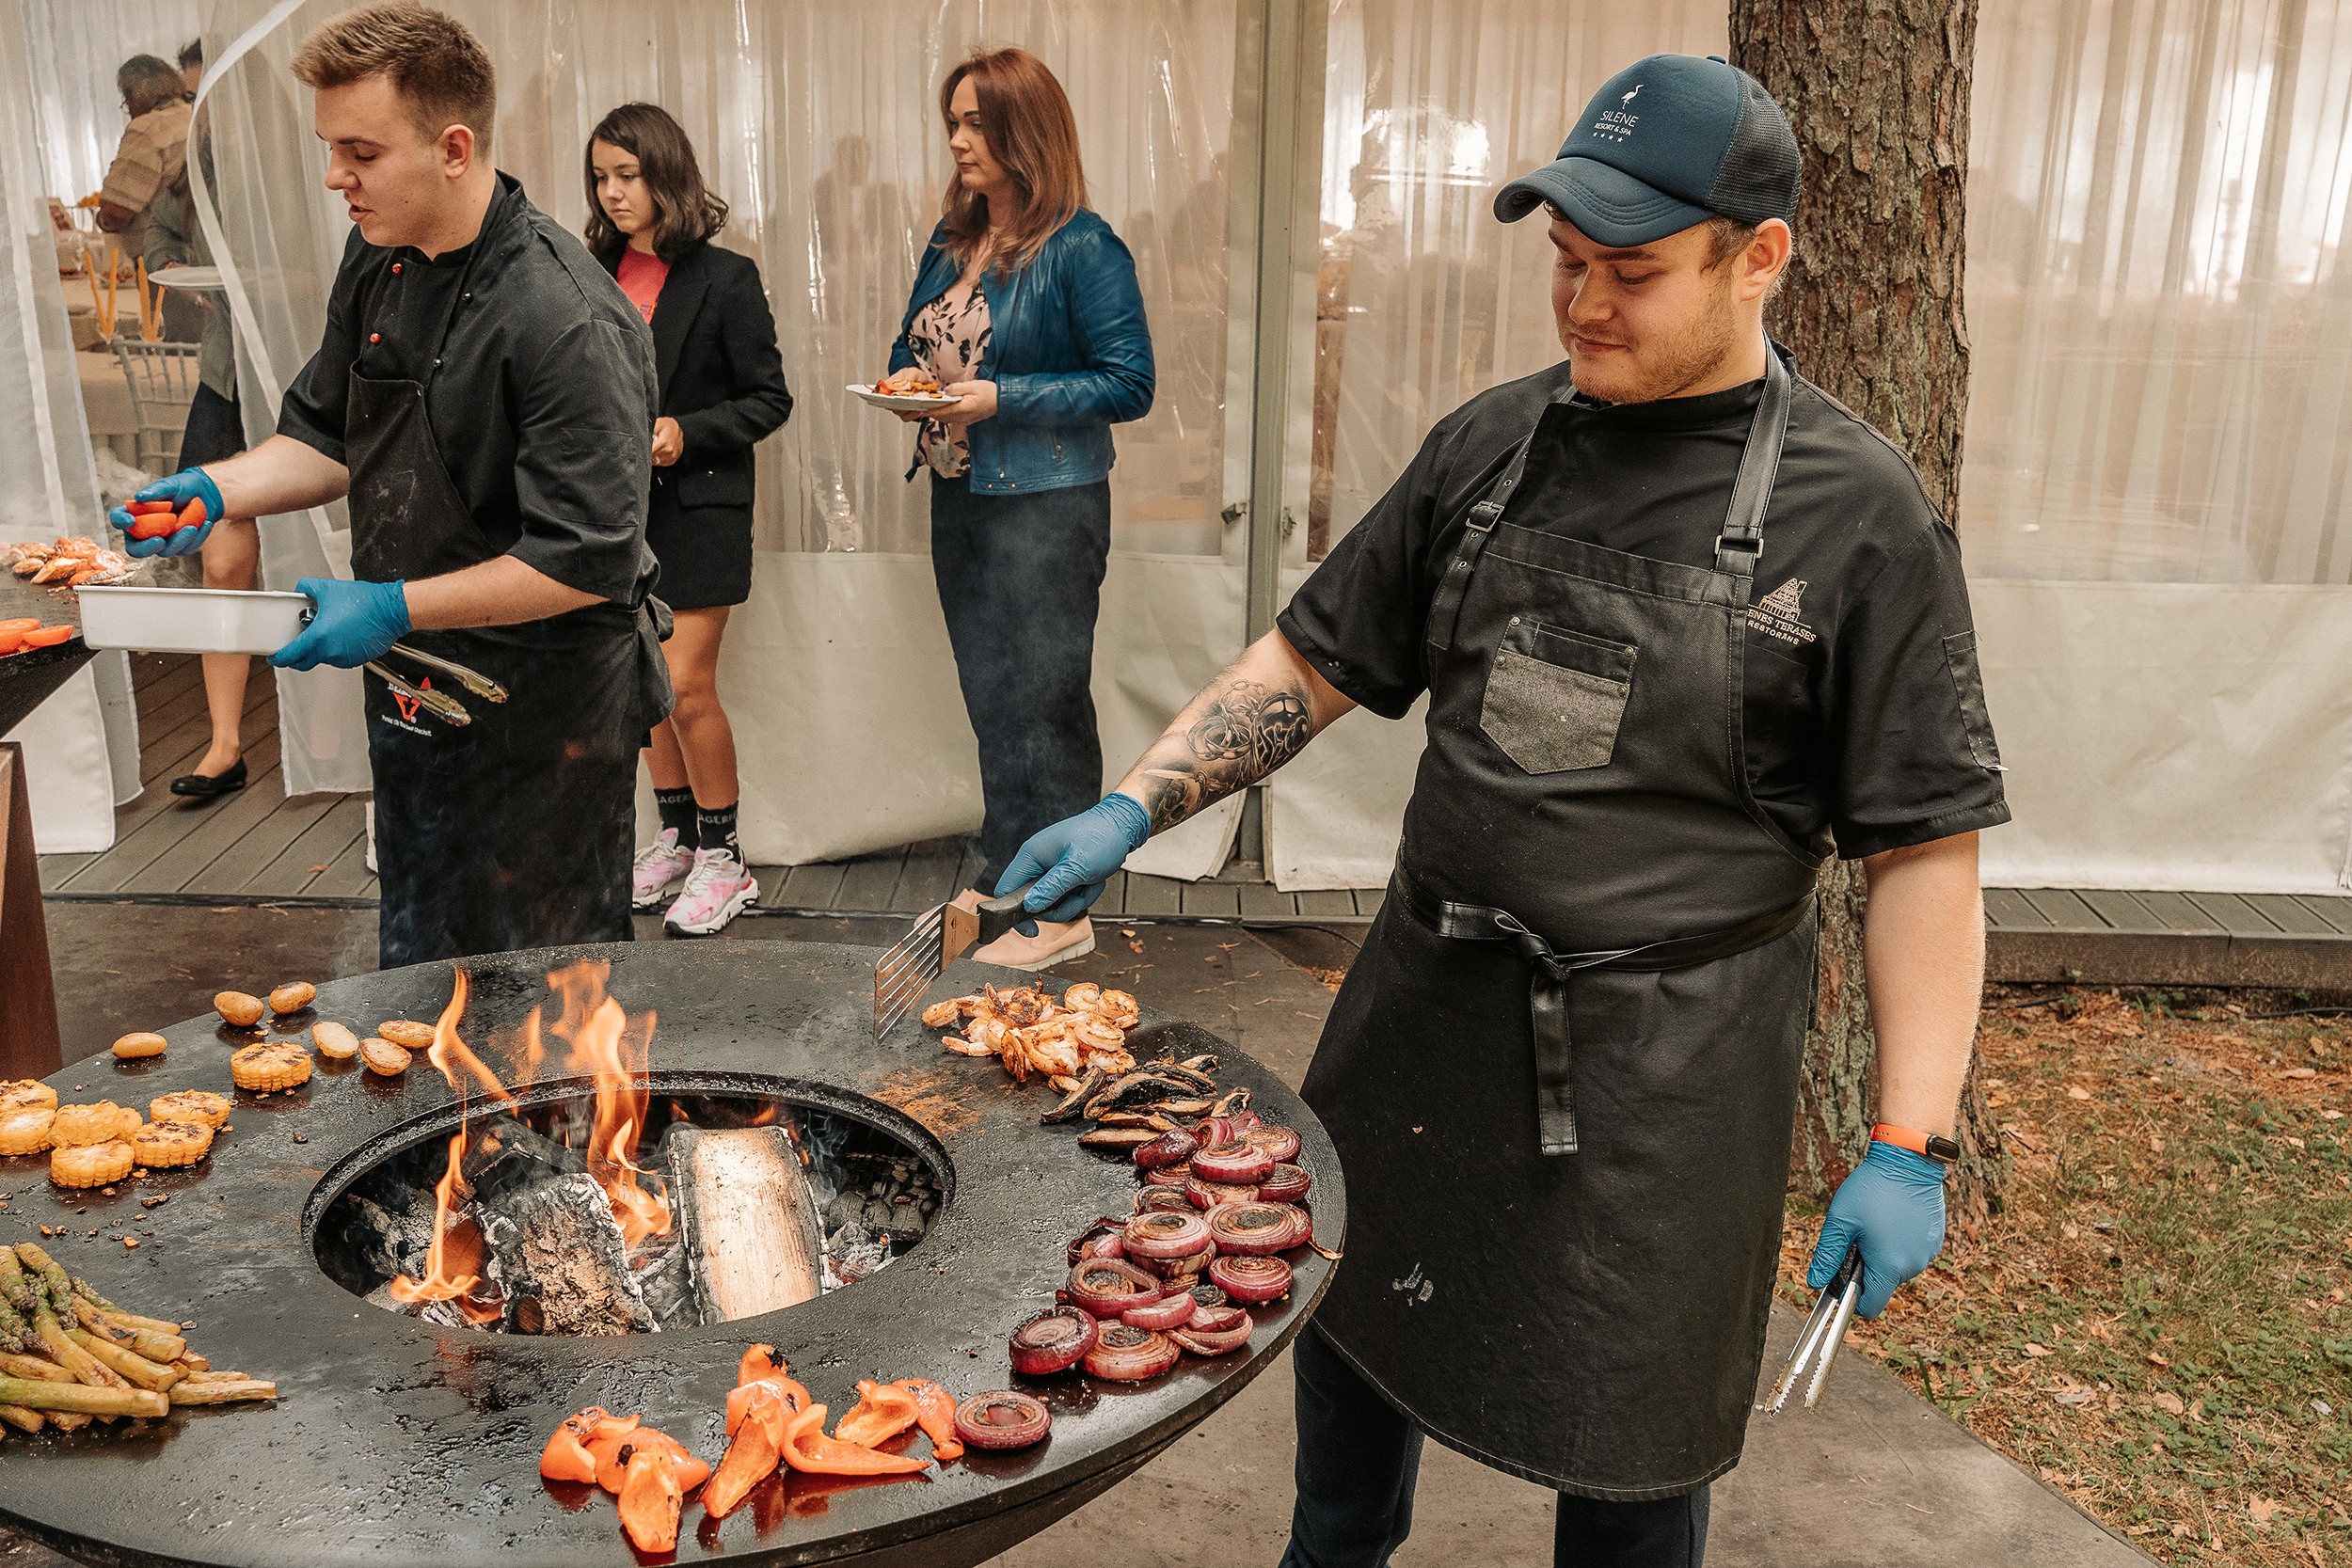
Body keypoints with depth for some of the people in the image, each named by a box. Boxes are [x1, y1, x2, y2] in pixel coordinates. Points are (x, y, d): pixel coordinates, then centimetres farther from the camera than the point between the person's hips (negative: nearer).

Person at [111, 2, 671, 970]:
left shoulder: (568, 320, -24)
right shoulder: (378, 264, 2)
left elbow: (587, 562, -26)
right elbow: (332, 438, 15)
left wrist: (394, 608, -23)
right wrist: (219, 489, -4)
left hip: (545, 709, -8)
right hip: (414, 694, 8)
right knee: (417, 970, 22)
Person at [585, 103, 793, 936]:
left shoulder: (724, 278, -7)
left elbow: (769, 399, -6)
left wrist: (686, 431, -18)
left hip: (698, 505, -5)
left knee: (686, 684, -8)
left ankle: (723, 860, 6)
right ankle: (676, 836, 27)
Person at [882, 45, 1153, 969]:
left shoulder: (1082, 249, -11)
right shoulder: (951, 241, 11)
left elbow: (1130, 384, -14)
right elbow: (914, 341, 24)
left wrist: (1003, 398, -20)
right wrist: (906, 378, 0)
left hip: (1046, 507, -7)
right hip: (959, 501, 8)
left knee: (1045, 704, -3)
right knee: (990, 700, 14)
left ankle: (1061, 912, 8)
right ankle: (1004, 881, 27)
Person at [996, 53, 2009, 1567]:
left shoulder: (1858, 513, -11)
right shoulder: (1494, 443, 1)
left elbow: (1925, 846, -10)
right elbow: (1313, 663, 6)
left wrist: (1910, 1145, -14)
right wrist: (1133, 809, -5)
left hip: (1664, 1053, -4)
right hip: (1428, 1000, 5)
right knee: (1349, 1312, 22)